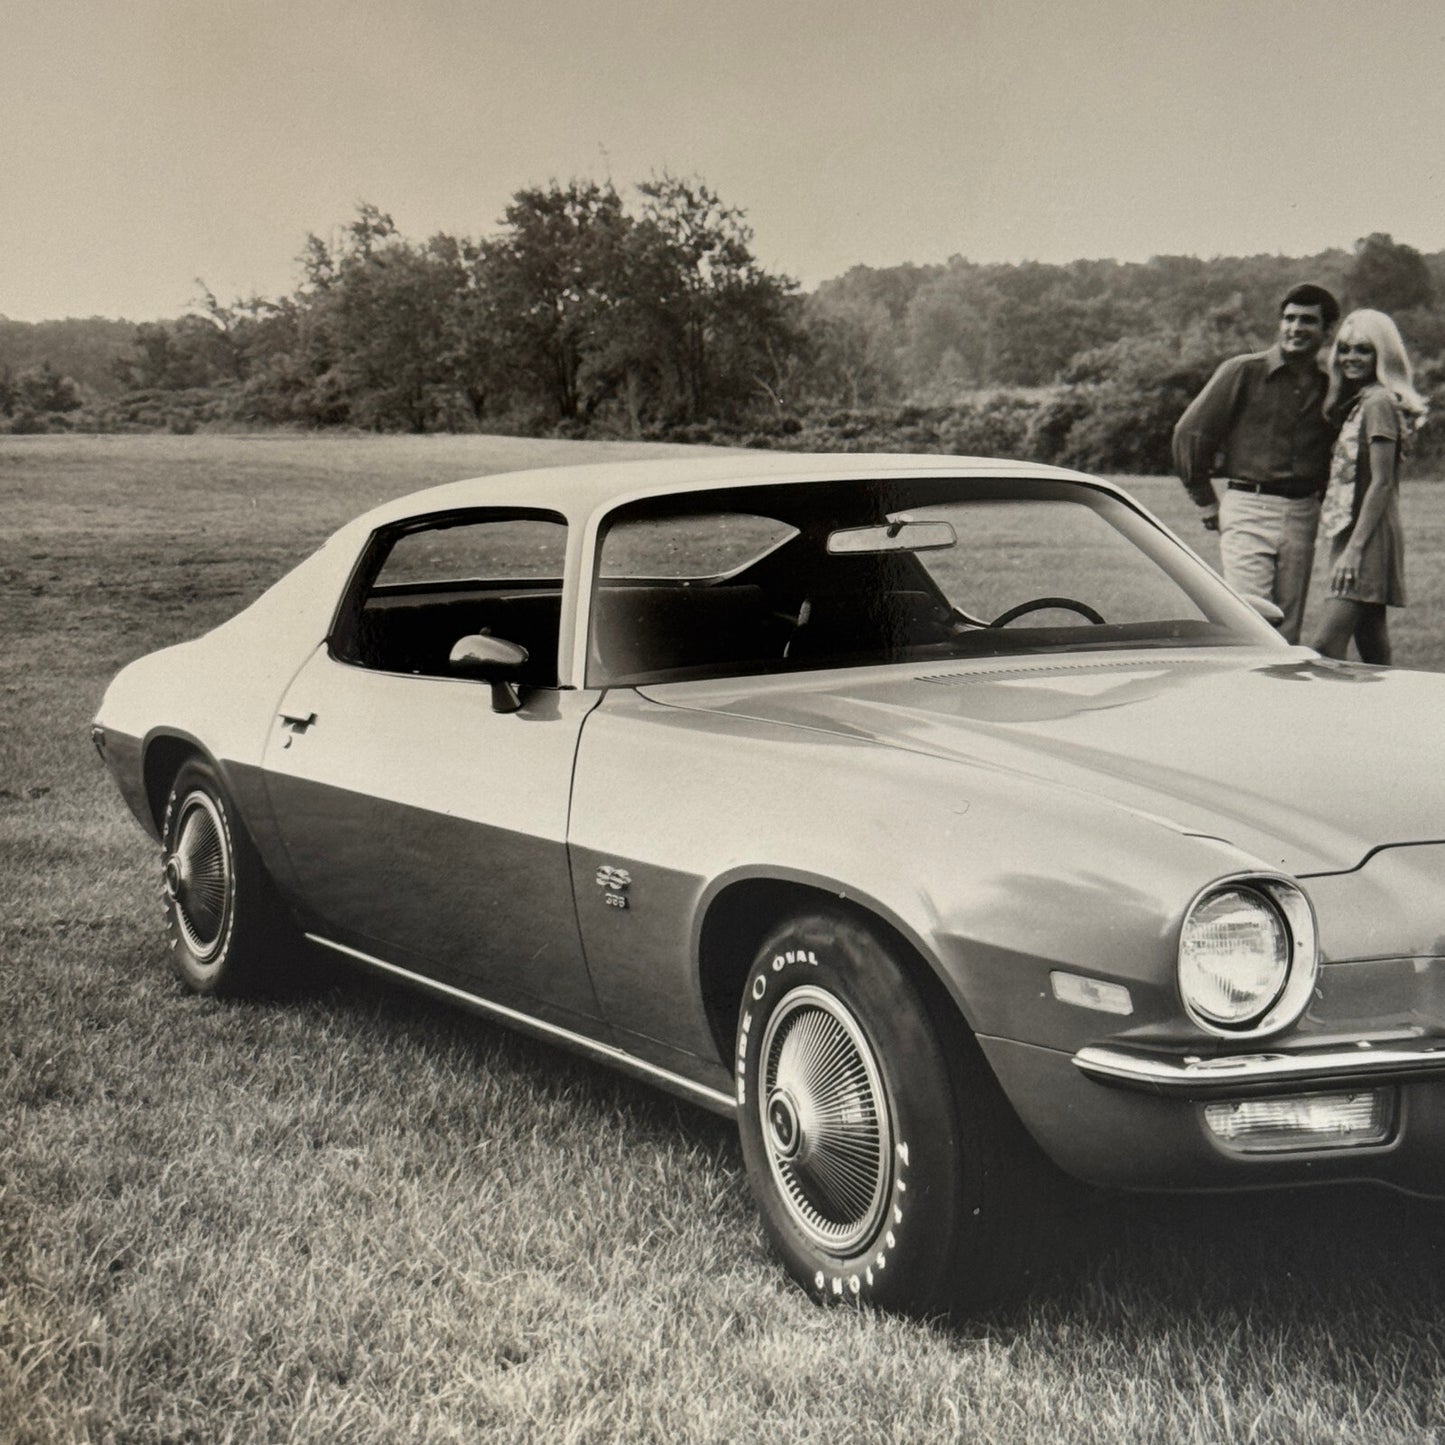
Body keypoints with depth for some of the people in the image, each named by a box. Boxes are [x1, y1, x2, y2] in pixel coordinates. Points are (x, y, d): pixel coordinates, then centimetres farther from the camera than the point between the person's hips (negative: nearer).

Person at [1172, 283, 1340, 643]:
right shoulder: (1242, 371, -2)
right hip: (1248, 509, -4)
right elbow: (1190, 432, -1)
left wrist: (1320, 499, 12)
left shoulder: (1330, 388, 11)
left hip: (1302, 516, 4)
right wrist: (1206, 503, 1)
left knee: (1287, 631, 5)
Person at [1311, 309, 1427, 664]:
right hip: (1351, 533, 10)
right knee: (1373, 650, 10)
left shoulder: (1379, 402, -11)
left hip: (1368, 536, -10)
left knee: (1327, 645, -16)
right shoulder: (1358, 402, 18)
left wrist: (1354, 548, -20)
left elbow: (1381, 482, -16)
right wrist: (1349, 546, 13)